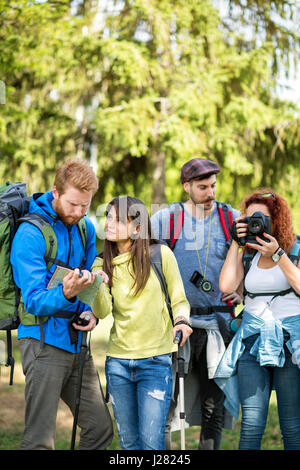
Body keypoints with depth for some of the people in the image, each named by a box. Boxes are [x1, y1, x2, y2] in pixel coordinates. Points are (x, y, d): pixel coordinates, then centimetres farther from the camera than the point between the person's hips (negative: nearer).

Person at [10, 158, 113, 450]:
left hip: (76, 342, 7)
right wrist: (66, 294, -37)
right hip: (44, 342, -7)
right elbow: (34, 301, -17)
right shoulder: (30, 234, -14)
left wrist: (90, 312, -2)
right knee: (40, 441, -7)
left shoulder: (85, 228, 9)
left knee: (101, 429, 9)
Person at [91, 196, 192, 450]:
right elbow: (103, 311, -8)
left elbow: (179, 299, 3)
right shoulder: (103, 263, 6)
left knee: (151, 442, -10)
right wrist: (97, 286, -27)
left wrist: (182, 321, -17)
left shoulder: (160, 254, -3)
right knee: (129, 442, 12)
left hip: (155, 360, -4)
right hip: (118, 360, 4)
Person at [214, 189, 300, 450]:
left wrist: (277, 254, -14)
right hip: (253, 340, 2)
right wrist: (236, 243, -2)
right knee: (251, 424, -6)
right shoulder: (247, 255, 11)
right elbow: (226, 285, -5)